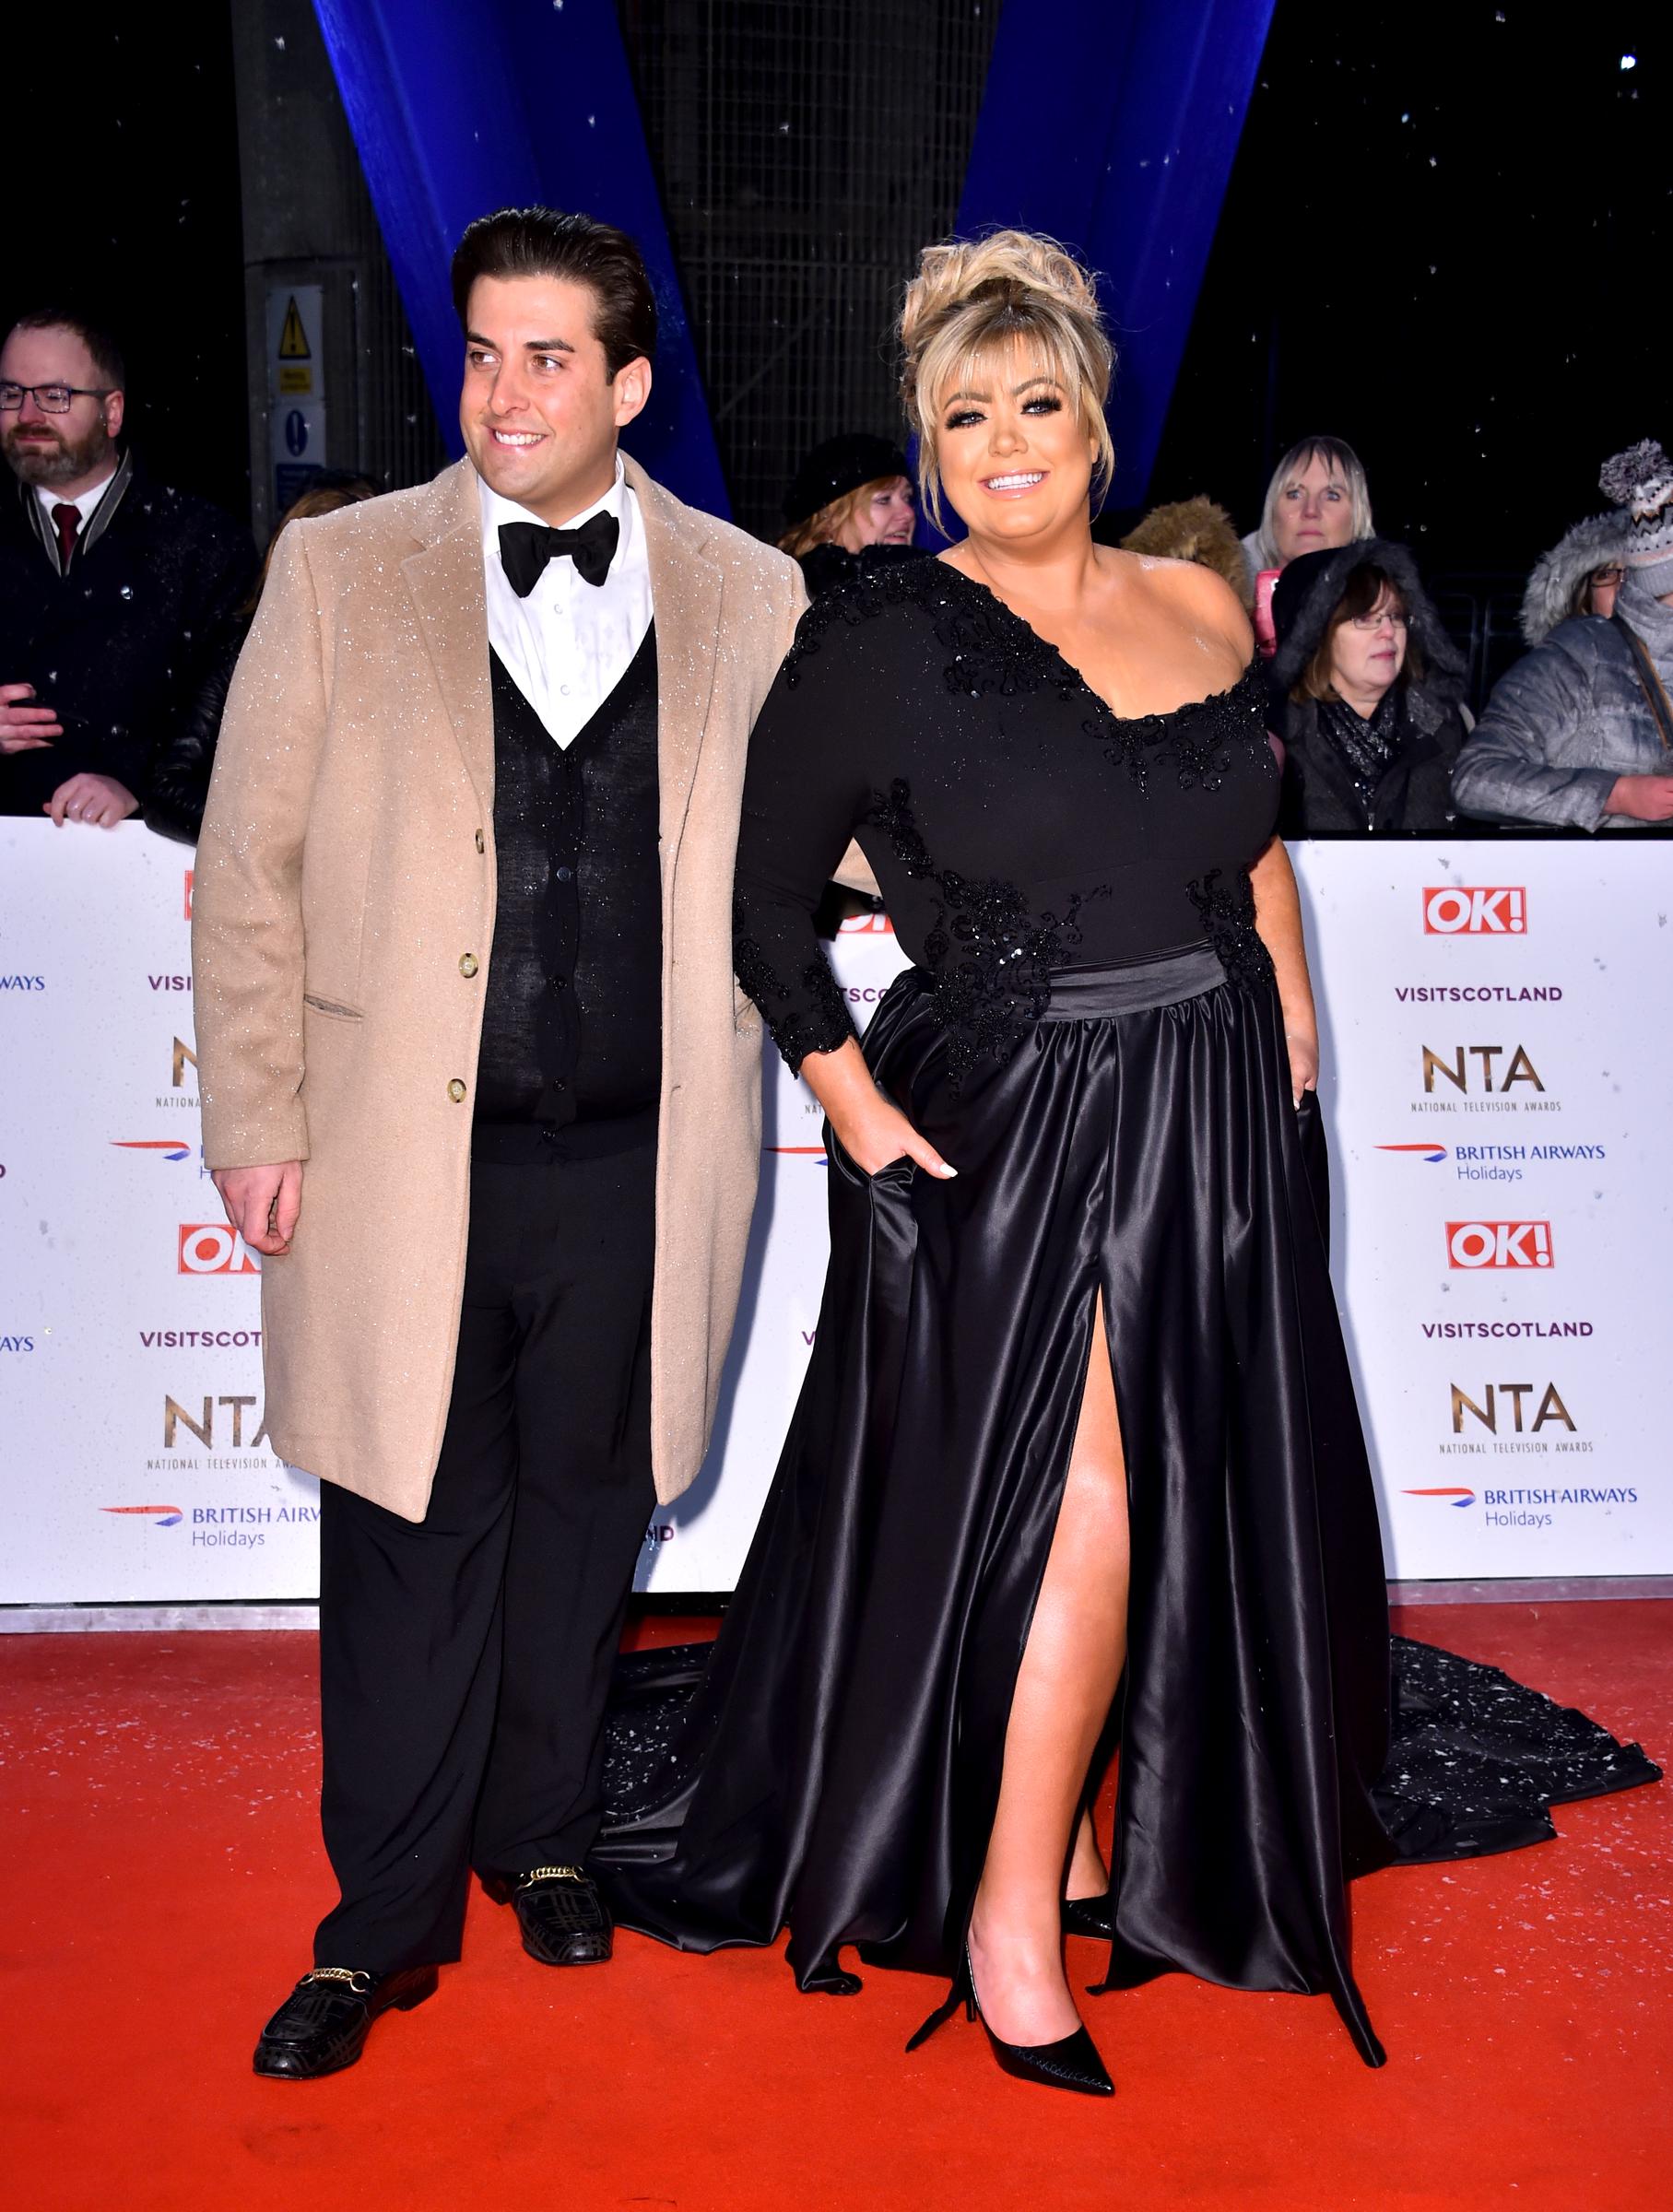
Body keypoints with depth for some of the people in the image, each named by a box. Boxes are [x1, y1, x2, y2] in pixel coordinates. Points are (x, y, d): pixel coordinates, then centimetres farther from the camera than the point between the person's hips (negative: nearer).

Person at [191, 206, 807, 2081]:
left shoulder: (749, 596, 6)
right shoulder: (337, 571, 3)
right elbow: (248, 868, 2)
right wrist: (257, 1122, -2)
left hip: (634, 1164, 2)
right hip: (403, 1154, -1)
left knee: (583, 1511, 15)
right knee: (411, 1527, 6)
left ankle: (541, 1836, 37)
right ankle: (387, 1917, 24)